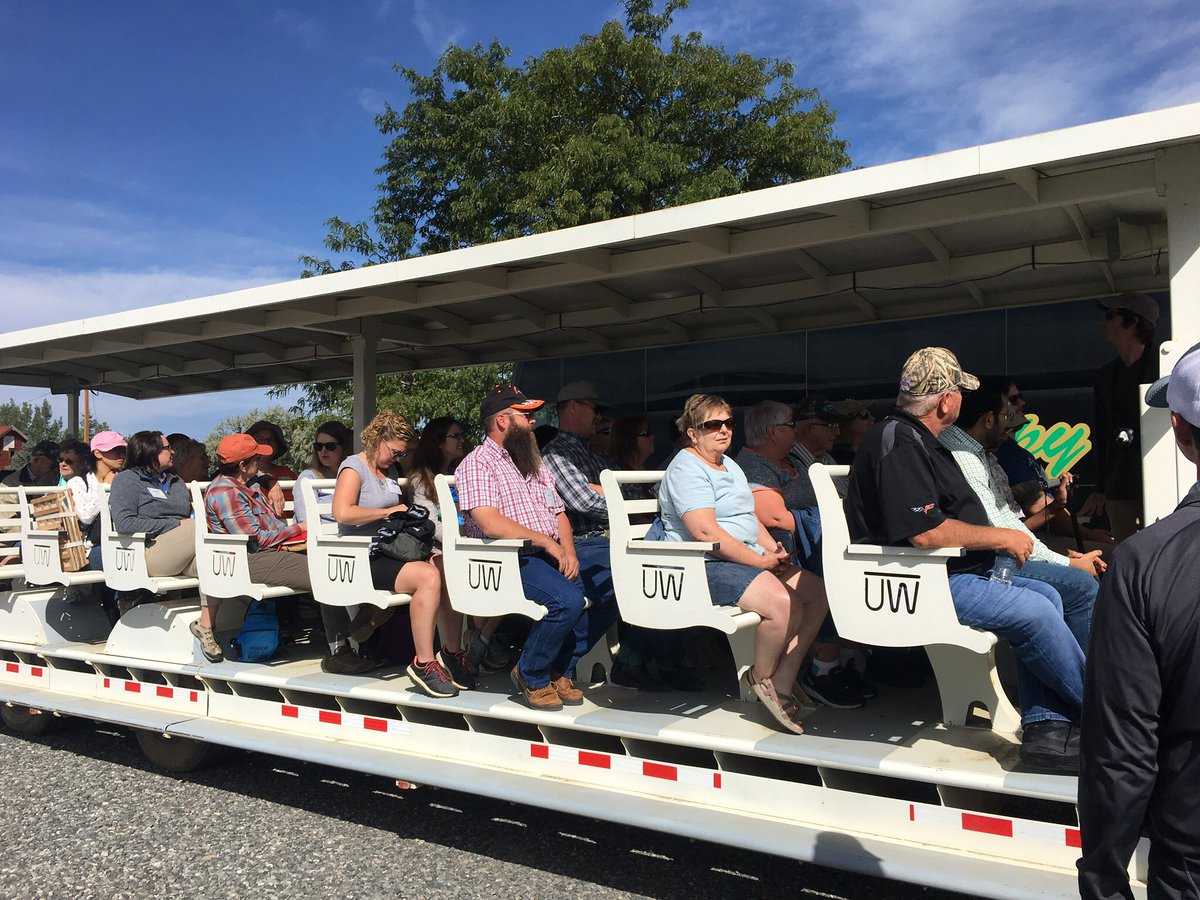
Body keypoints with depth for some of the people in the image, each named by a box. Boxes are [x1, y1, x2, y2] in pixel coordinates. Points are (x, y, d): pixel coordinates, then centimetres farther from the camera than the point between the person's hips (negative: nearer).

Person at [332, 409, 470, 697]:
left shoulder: (390, 470, 21)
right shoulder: (354, 466, -4)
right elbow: (342, 512, -20)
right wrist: (388, 511, -13)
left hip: (391, 552, 8)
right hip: (363, 559, -8)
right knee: (428, 576, -31)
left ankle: (452, 653, -7)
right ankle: (424, 664, -24)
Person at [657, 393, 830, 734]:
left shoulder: (729, 465, 21)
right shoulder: (687, 469, -11)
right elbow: (705, 531, -21)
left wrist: (773, 548, 3)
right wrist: (760, 561, -18)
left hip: (745, 560, 10)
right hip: (706, 567, -10)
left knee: (817, 593, -5)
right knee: (783, 603, -28)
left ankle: (781, 686, -2)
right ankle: (762, 677, -1)